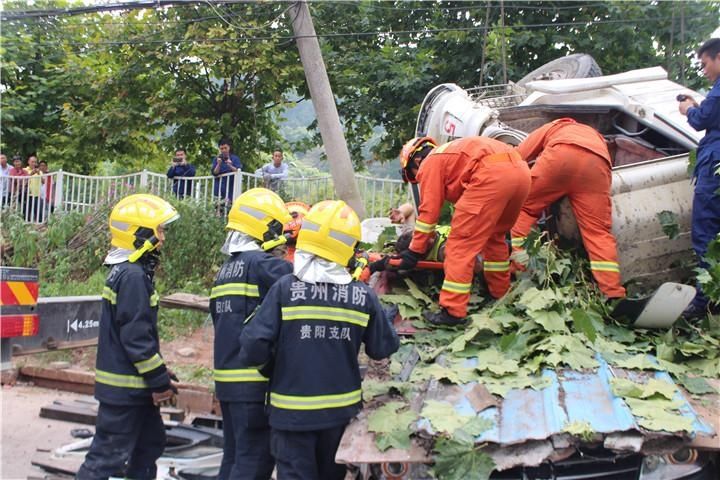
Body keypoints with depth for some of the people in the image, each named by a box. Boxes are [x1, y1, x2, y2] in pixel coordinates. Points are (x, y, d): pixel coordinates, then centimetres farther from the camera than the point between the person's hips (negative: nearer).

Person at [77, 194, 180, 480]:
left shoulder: (125, 271, 13)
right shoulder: (133, 276, -19)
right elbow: (136, 337, -22)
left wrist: (161, 375, 17)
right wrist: (159, 381, -15)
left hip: (134, 385, 10)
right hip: (125, 387, -10)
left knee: (150, 443, 19)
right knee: (107, 456, -4)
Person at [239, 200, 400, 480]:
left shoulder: (285, 289, -14)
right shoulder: (363, 296, -8)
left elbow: (254, 346, -16)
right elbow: (383, 349, 1)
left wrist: (272, 361, 6)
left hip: (292, 411, -2)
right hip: (342, 409, 3)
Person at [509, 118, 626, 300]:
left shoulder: (552, 127, 39)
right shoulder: (596, 136, 47)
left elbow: (517, 157, 28)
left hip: (563, 154, -3)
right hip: (598, 165, 3)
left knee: (524, 206, 16)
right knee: (598, 231, 6)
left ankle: (516, 264, 9)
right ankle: (615, 295, -1)